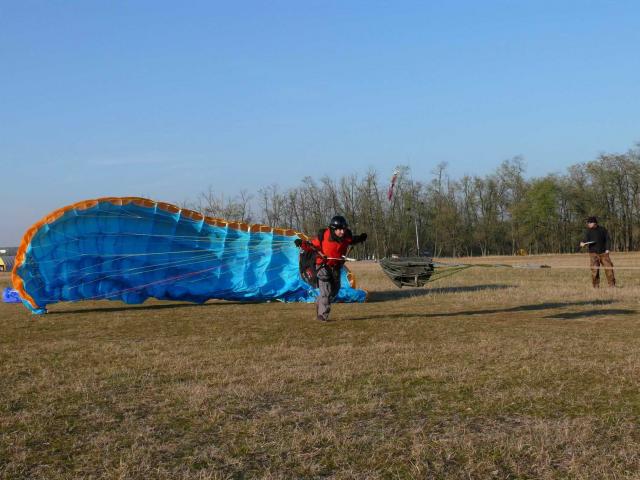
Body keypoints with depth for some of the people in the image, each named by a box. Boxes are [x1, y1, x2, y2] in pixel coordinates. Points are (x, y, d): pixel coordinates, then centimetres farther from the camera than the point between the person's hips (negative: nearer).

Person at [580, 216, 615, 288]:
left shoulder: (602, 230, 6)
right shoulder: (588, 231, 7)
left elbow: (607, 239, 7)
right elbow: (586, 239, 1)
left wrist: (607, 249, -5)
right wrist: (583, 243, -22)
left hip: (603, 252, 0)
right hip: (593, 253, 0)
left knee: (609, 268, -3)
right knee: (594, 270, -6)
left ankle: (612, 284, 6)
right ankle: (596, 286, 1)